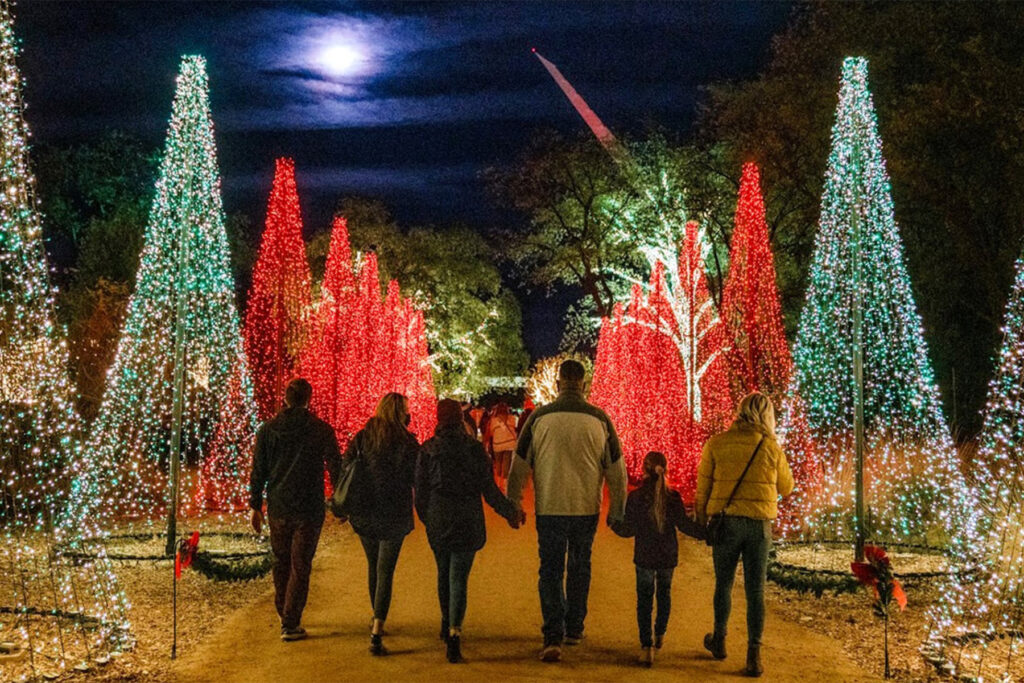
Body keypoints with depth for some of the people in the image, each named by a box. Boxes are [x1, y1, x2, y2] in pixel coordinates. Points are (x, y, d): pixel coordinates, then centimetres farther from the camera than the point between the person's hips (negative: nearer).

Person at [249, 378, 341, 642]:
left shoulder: (267, 430, 0)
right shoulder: (321, 430, -6)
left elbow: (258, 471, 2)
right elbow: (336, 468, -4)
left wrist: (256, 506, 10)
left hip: (278, 509, 3)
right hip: (309, 510, -2)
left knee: (281, 563, 18)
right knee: (300, 566, 3)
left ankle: (284, 616, 28)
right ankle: (290, 625, 0)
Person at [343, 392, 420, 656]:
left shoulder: (361, 438, -2)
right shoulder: (407, 444, -11)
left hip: (363, 515, 4)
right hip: (394, 516, -3)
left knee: (373, 565, 24)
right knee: (385, 572, 1)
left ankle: (376, 617, 40)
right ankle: (376, 634, -7)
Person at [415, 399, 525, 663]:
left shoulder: (428, 449, -3)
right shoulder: (474, 448, -6)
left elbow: (421, 489, 1)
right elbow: (488, 488, -4)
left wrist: (424, 517, 18)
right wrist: (510, 512, 8)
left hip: (437, 522, 2)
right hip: (467, 522, -2)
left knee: (444, 572, 22)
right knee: (459, 577, -2)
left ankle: (446, 623, 38)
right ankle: (454, 633, -16)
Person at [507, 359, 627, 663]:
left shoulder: (540, 417, -4)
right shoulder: (599, 419, -1)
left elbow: (519, 464, 2)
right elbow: (616, 469, 4)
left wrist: (513, 504, 13)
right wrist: (616, 510, 14)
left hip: (549, 508, -1)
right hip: (586, 509, 2)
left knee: (551, 572, 3)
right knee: (579, 567, 19)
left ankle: (553, 636, -10)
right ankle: (574, 629, 28)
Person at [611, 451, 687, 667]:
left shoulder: (635, 496, -11)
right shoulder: (673, 497, -7)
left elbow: (627, 529, -8)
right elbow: (683, 524, -5)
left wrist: (613, 524, 13)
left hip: (644, 556, -2)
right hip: (668, 556, 2)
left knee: (644, 597, 3)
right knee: (664, 593, 22)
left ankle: (646, 646, -8)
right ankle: (660, 635, 38)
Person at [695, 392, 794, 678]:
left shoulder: (716, 444, -2)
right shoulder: (771, 447, -3)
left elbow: (703, 488, 2)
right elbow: (786, 488, 10)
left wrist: (702, 522, 14)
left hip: (726, 522, 1)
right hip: (759, 524, -1)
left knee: (723, 584, 17)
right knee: (755, 591, 4)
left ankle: (719, 641, 32)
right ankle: (754, 655, 1)